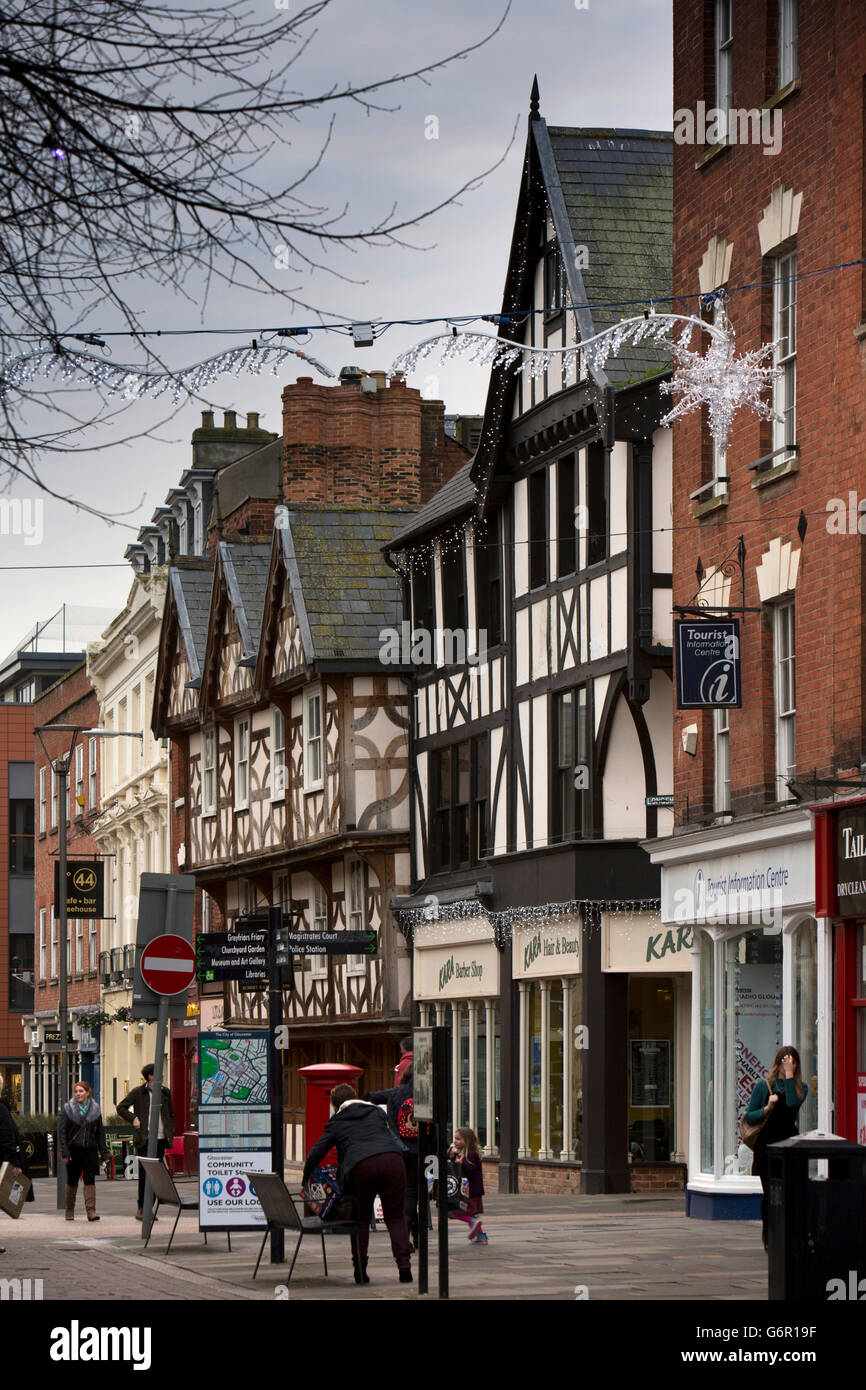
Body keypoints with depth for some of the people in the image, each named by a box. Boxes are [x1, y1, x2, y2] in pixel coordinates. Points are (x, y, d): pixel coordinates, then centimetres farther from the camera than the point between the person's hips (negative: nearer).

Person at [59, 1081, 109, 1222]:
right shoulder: (68, 1109, -1)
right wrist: (64, 1152, -13)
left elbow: (100, 1133, 9)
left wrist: (104, 1154, 4)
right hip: (74, 1150, -1)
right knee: (72, 1181, 6)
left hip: (90, 1150, 1)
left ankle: (91, 1211, -12)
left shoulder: (95, 1110, 5)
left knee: (90, 1180, -8)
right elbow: (62, 1132, -4)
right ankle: (70, 1211, 19)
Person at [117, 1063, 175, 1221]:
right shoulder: (138, 1092, 0)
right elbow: (121, 1107, 6)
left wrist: (170, 1133, 10)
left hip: (161, 1138, 4)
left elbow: (171, 1114, 20)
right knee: (144, 1172, -9)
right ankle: (141, 1208, -3)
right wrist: (133, 1118, -8)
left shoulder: (165, 1092, 10)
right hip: (144, 1139, -4)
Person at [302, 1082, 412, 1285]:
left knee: (361, 1218, 13)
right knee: (395, 1217, 8)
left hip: (362, 1166, -2)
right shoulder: (377, 1112, 28)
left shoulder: (336, 1123, 20)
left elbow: (316, 1153, 21)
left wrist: (306, 1177, 34)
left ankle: (360, 1269, 9)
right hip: (392, 1161, 2)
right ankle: (404, 1265, -7)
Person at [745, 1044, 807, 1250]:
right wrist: (767, 1108, -11)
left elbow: (792, 1103, -14)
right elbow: (749, 1117, 6)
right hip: (767, 1144, -1)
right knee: (770, 1192, -1)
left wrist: (789, 1075, -9)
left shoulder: (800, 1088, 9)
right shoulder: (764, 1086, 6)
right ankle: (768, 1235, 13)